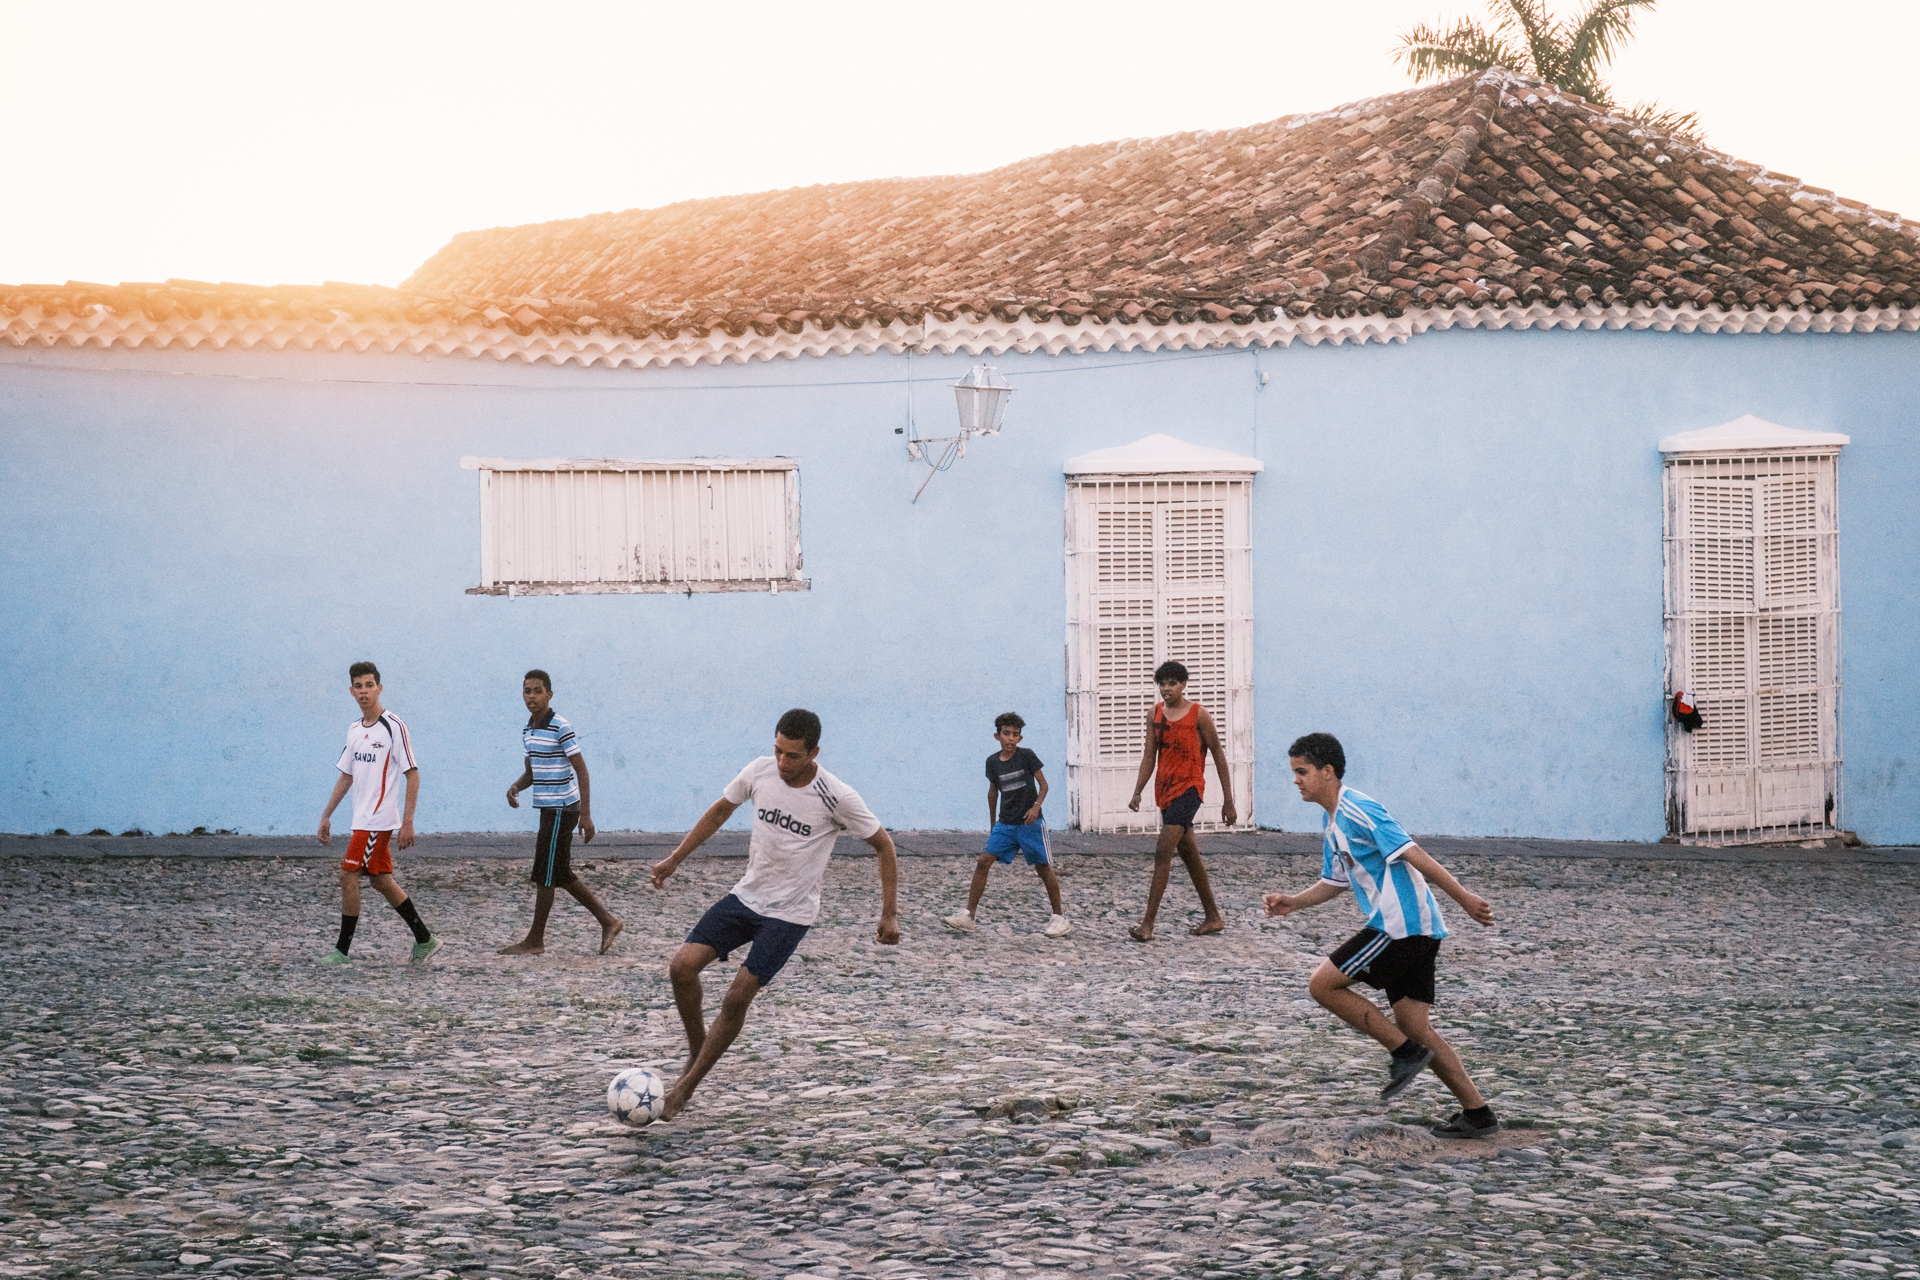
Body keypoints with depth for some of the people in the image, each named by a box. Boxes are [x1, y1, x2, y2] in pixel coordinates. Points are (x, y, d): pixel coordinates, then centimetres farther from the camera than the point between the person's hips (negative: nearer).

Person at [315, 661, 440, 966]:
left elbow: (413, 775, -13)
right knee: (381, 880, 11)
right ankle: (424, 940, 19)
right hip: (363, 819, 8)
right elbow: (346, 776, 19)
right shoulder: (354, 729, 11)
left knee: (348, 875, -8)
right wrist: (327, 815, 16)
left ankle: (342, 950, 0)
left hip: (378, 819, -8)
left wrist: (407, 822, -18)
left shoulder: (394, 727, -12)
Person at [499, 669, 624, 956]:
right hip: (548, 808, 9)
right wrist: (515, 787, -1)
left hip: (562, 808, -9)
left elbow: (582, 771, -14)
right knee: (562, 875, 11)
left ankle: (535, 940, 5)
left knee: (545, 874, -3)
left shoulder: (561, 728, -14)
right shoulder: (527, 729, 11)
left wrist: (586, 815, -19)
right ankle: (608, 922, 19)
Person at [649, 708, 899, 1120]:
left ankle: (688, 1085, 5)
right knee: (683, 966, -13)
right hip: (745, 896, 4)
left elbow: (884, 845, -6)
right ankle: (697, 1049, 12)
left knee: (737, 998, -11)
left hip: (790, 913, -4)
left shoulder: (837, 798, -18)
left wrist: (890, 913, -8)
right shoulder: (760, 771, -7)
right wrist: (674, 859, 11)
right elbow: (721, 811, 12)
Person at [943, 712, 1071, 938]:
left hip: (1030, 823, -4)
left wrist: (1036, 805, -21)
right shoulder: (992, 762, 3)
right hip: (1005, 824, 4)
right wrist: (992, 823, 21)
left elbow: (1043, 784, -4)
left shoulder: (1027, 756, -9)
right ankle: (968, 916, -7)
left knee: (1044, 868, 1)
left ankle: (1059, 918, 15)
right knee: (983, 862, -8)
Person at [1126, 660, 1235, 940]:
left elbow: (1218, 756, -3)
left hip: (1189, 788, -7)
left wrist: (1228, 801, -4)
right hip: (1165, 789, 7)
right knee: (1189, 854, 14)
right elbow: (1149, 755, 10)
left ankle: (1147, 925, -20)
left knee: (1163, 853, -16)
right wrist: (1137, 792, -2)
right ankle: (1213, 918, 26)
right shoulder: (1155, 714, 9)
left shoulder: (1198, 714, -7)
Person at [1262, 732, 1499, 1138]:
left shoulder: (1357, 809, -12)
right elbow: (1334, 883, 29)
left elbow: (1412, 854, -18)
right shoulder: (1332, 825, 19)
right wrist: (1292, 903, 13)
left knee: (1323, 984, -6)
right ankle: (1477, 1113, 7)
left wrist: (1463, 897, -23)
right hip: (1410, 930, 10)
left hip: (1402, 923, -10)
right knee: (1412, 1023, 7)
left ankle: (1405, 1050, -3)